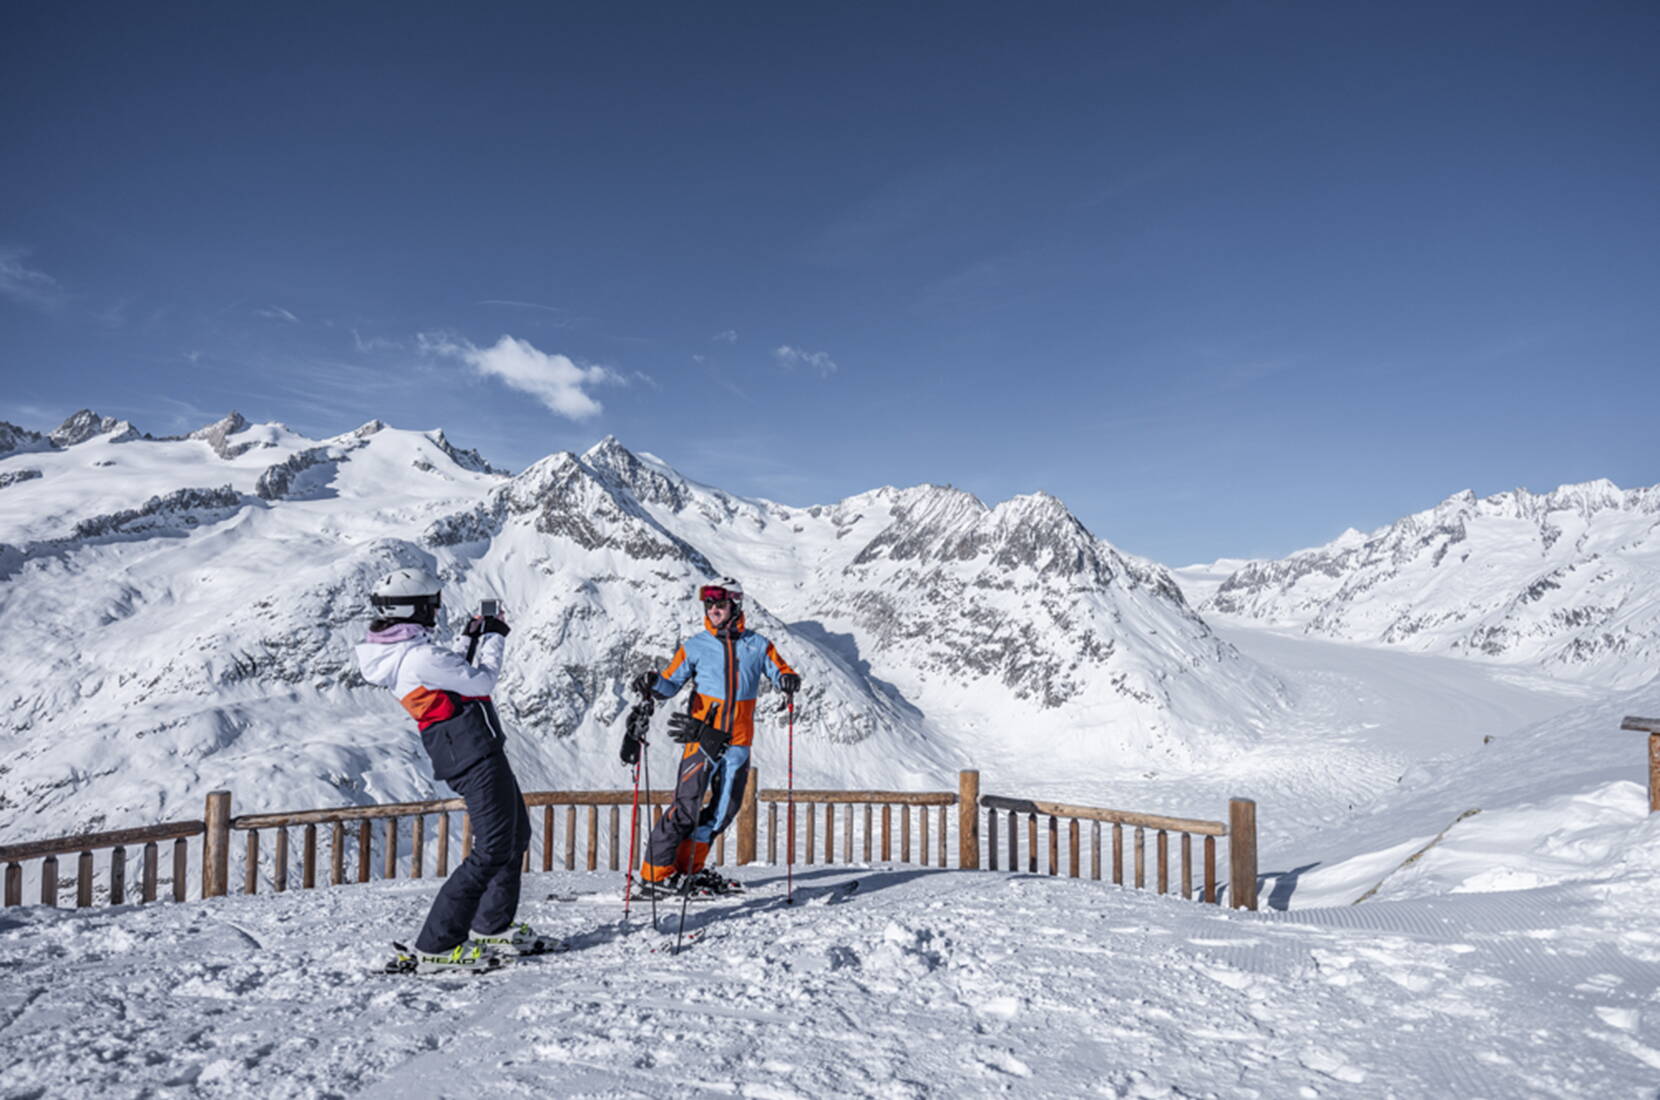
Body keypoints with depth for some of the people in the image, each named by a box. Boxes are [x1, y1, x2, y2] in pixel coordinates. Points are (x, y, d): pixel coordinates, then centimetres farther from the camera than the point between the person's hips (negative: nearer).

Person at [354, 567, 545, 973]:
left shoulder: (398, 653, 11)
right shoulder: (419, 656, -20)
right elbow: (482, 681, -15)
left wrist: (472, 640, 18)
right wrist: (494, 639, 0)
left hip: (476, 753, 11)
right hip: (475, 756, -11)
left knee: (516, 835, 21)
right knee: (493, 849, -9)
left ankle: (491, 927, 32)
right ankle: (434, 947, -3)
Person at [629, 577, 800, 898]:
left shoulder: (757, 645, 8)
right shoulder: (695, 646, 4)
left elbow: (780, 670, 8)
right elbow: (671, 683, 1)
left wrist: (788, 680, -15)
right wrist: (653, 683, -20)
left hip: (738, 742, 3)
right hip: (702, 738, -3)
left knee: (724, 810, 9)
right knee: (687, 805, -9)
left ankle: (688, 869, 25)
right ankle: (656, 873, 2)